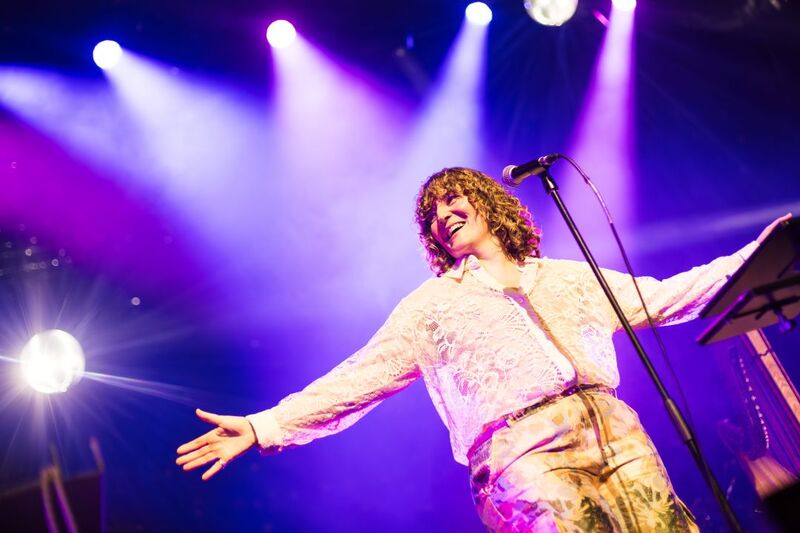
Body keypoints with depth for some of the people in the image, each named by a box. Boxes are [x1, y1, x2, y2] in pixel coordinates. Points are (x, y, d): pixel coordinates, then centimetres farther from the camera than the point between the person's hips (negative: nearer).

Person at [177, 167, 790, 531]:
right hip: (526, 450, -3)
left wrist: (754, 255, 21)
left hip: (615, 432, 4)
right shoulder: (430, 305, 13)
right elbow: (357, 378, 7)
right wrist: (266, 428, -2)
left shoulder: (566, 276, 22)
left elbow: (660, 299, 24)